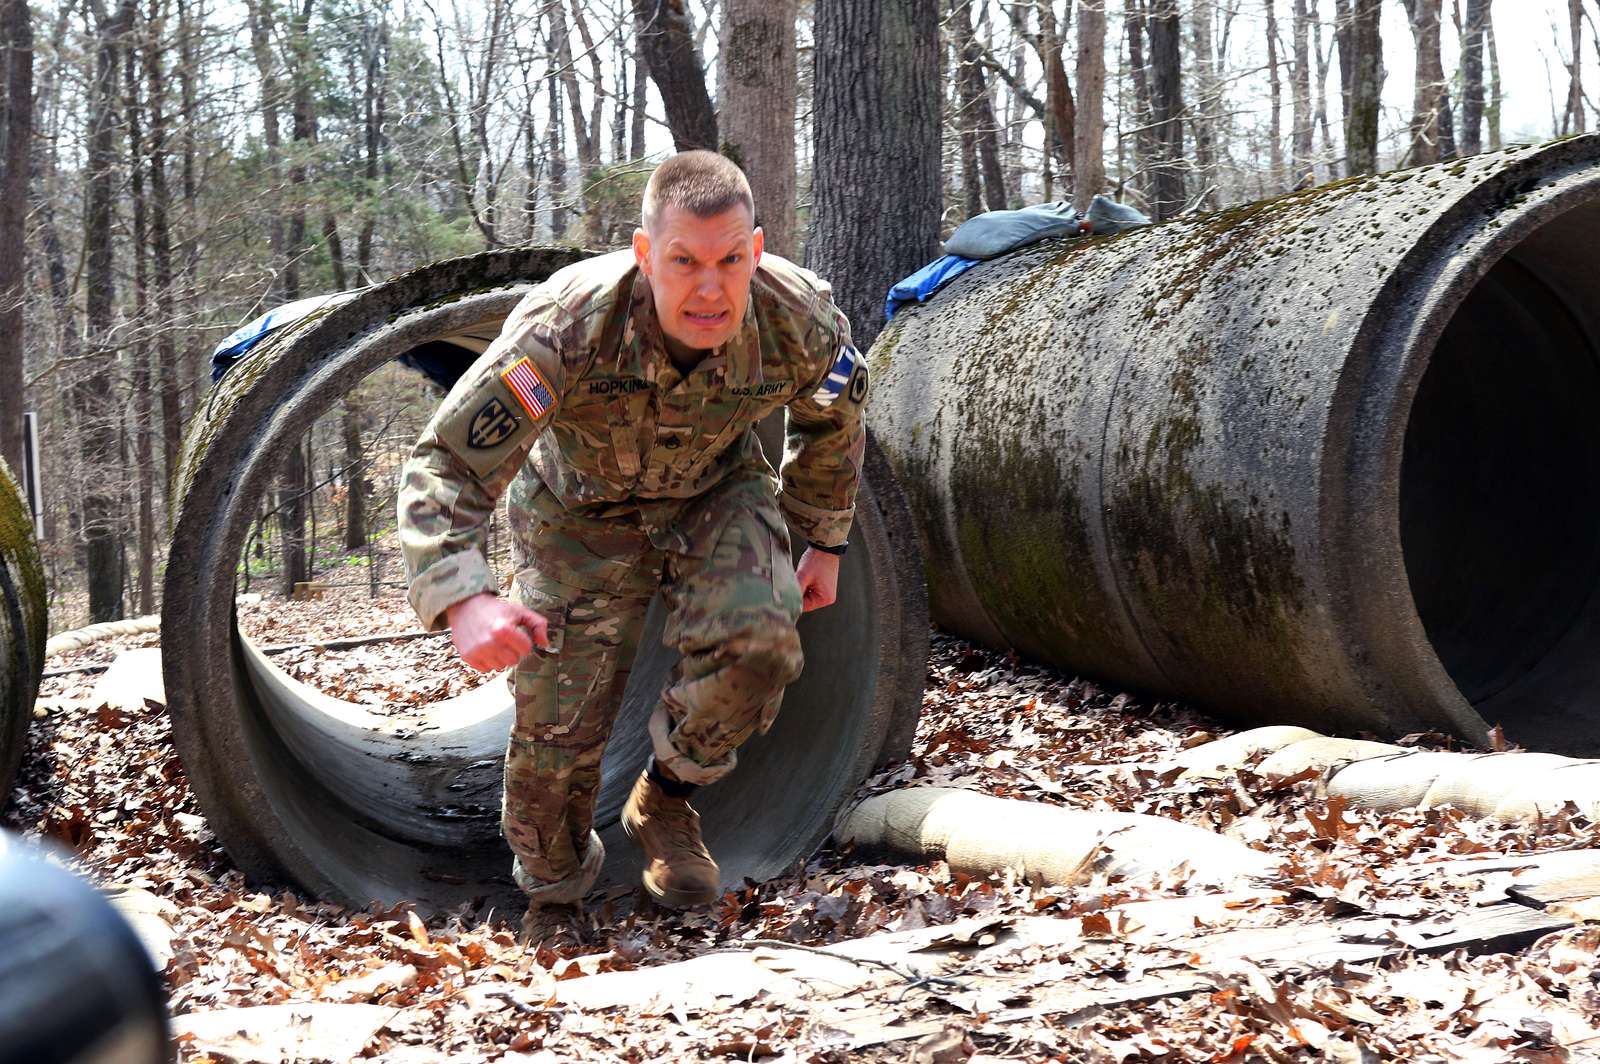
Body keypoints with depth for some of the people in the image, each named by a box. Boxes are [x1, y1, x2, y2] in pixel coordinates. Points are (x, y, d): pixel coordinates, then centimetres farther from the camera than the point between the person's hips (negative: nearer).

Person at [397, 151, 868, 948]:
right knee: (556, 724, -6)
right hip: (580, 506, -1)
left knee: (755, 640, -27)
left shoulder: (800, 319, -27)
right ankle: (553, 896, 26)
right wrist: (462, 597, -55)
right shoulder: (565, 328, -38)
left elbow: (831, 419, -2)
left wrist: (824, 542, 9)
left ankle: (664, 800, 3)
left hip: (715, 493, 2)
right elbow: (446, 464, -38)